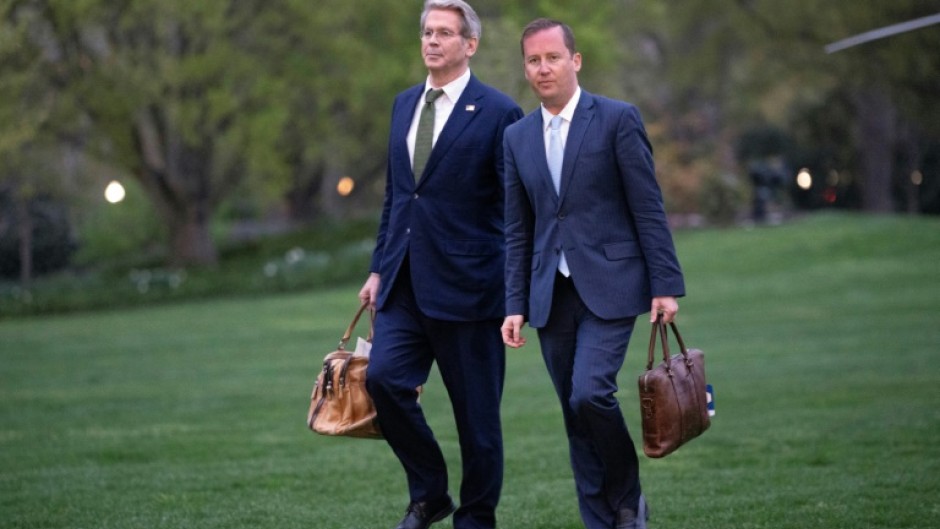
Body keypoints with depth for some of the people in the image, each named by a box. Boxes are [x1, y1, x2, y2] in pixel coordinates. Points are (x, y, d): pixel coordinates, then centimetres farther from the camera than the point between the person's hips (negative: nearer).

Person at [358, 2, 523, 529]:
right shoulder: (405, 104, 13)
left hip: (467, 282, -5)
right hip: (405, 282, 5)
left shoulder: (498, 112, -6)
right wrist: (380, 267, 15)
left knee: (476, 410, 2)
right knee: (384, 377, -11)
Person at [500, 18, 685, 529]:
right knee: (575, 417, 4)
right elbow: (517, 230, 13)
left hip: (609, 285, -5)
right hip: (552, 294, 5)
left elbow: (648, 208, -5)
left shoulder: (618, 119, -3)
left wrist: (666, 285, -8)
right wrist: (516, 305, 6)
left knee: (590, 393, -20)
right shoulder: (517, 136, 11)